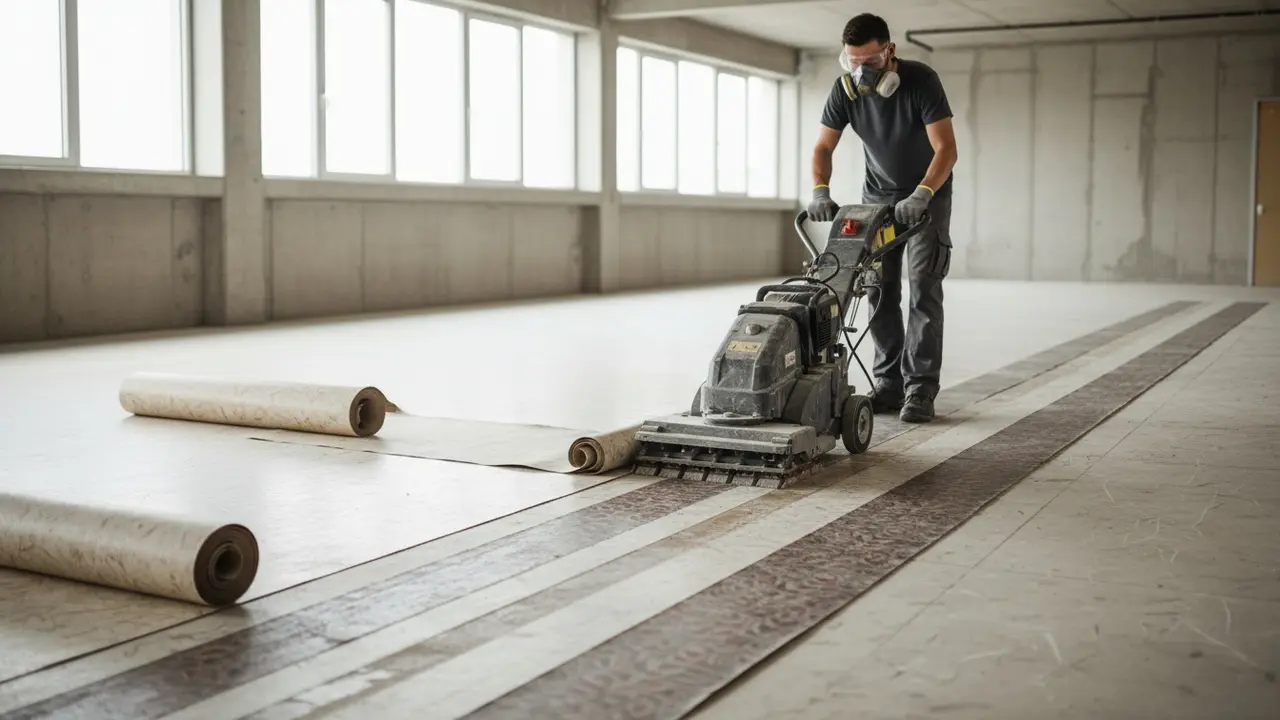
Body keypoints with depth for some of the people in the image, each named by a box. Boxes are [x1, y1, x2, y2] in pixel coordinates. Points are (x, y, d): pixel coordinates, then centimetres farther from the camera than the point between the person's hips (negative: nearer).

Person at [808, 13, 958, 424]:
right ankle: (889, 385, 5)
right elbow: (823, 147, -9)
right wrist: (820, 192, -28)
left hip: (926, 195, -4)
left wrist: (920, 196, -43)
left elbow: (946, 149, -29)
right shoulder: (845, 89, -14)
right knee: (879, 290, -1)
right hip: (877, 196, 4)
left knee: (924, 288, -11)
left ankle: (920, 390, -12)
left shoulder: (921, 81, -25)